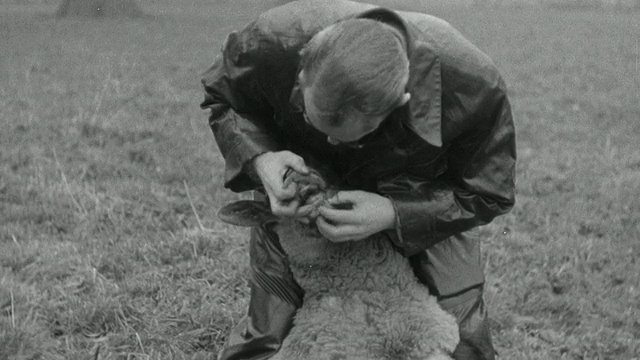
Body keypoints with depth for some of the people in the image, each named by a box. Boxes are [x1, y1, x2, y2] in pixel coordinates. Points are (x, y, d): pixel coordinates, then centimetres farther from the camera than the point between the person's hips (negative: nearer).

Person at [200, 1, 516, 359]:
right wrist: (259, 158, -33)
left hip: (424, 204, 0)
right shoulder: (271, 42, -35)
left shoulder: (473, 87, -37)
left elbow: (486, 194, -19)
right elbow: (221, 100, -11)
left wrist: (394, 215, -37)